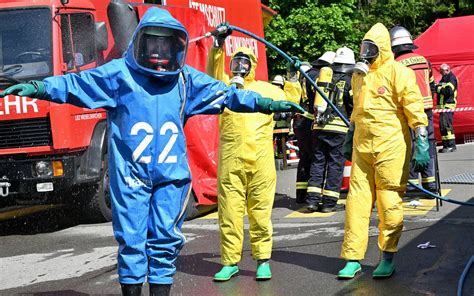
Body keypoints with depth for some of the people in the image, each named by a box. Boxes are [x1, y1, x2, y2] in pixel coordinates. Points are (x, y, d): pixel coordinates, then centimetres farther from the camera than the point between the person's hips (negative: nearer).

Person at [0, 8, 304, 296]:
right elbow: (76, 83, -10)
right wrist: (39, 87, -25)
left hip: (171, 174, 3)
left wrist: (267, 103, 9)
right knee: (131, 239, 1)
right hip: (130, 174, -3)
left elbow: (226, 94, 13)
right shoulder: (120, 74, -3)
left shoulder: (187, 79, 9)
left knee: (166, 239, 5)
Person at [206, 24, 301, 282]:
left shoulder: (265, 89, 19)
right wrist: (218, 45, -15)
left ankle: (263, 261, 10)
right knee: (229, 211, 1)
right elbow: (213, 73, -4)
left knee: (260, 212, 2)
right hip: (230, 160, 0)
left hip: (260, 160, 0)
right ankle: (230, 262, 9)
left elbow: (289, 101, 29)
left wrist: (293, 79, 22)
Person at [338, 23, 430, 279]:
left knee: (389, 203, 0)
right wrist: (349, 140, 27)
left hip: (390, 148, -6)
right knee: (357, 201, 2)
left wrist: (421, 146, -15)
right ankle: (353, 258, 7)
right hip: (362, 148, 6)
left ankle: (387, 258, 13)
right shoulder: (358, 75, 14)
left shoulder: (397, 72, -7)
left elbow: (415, 111, -10)